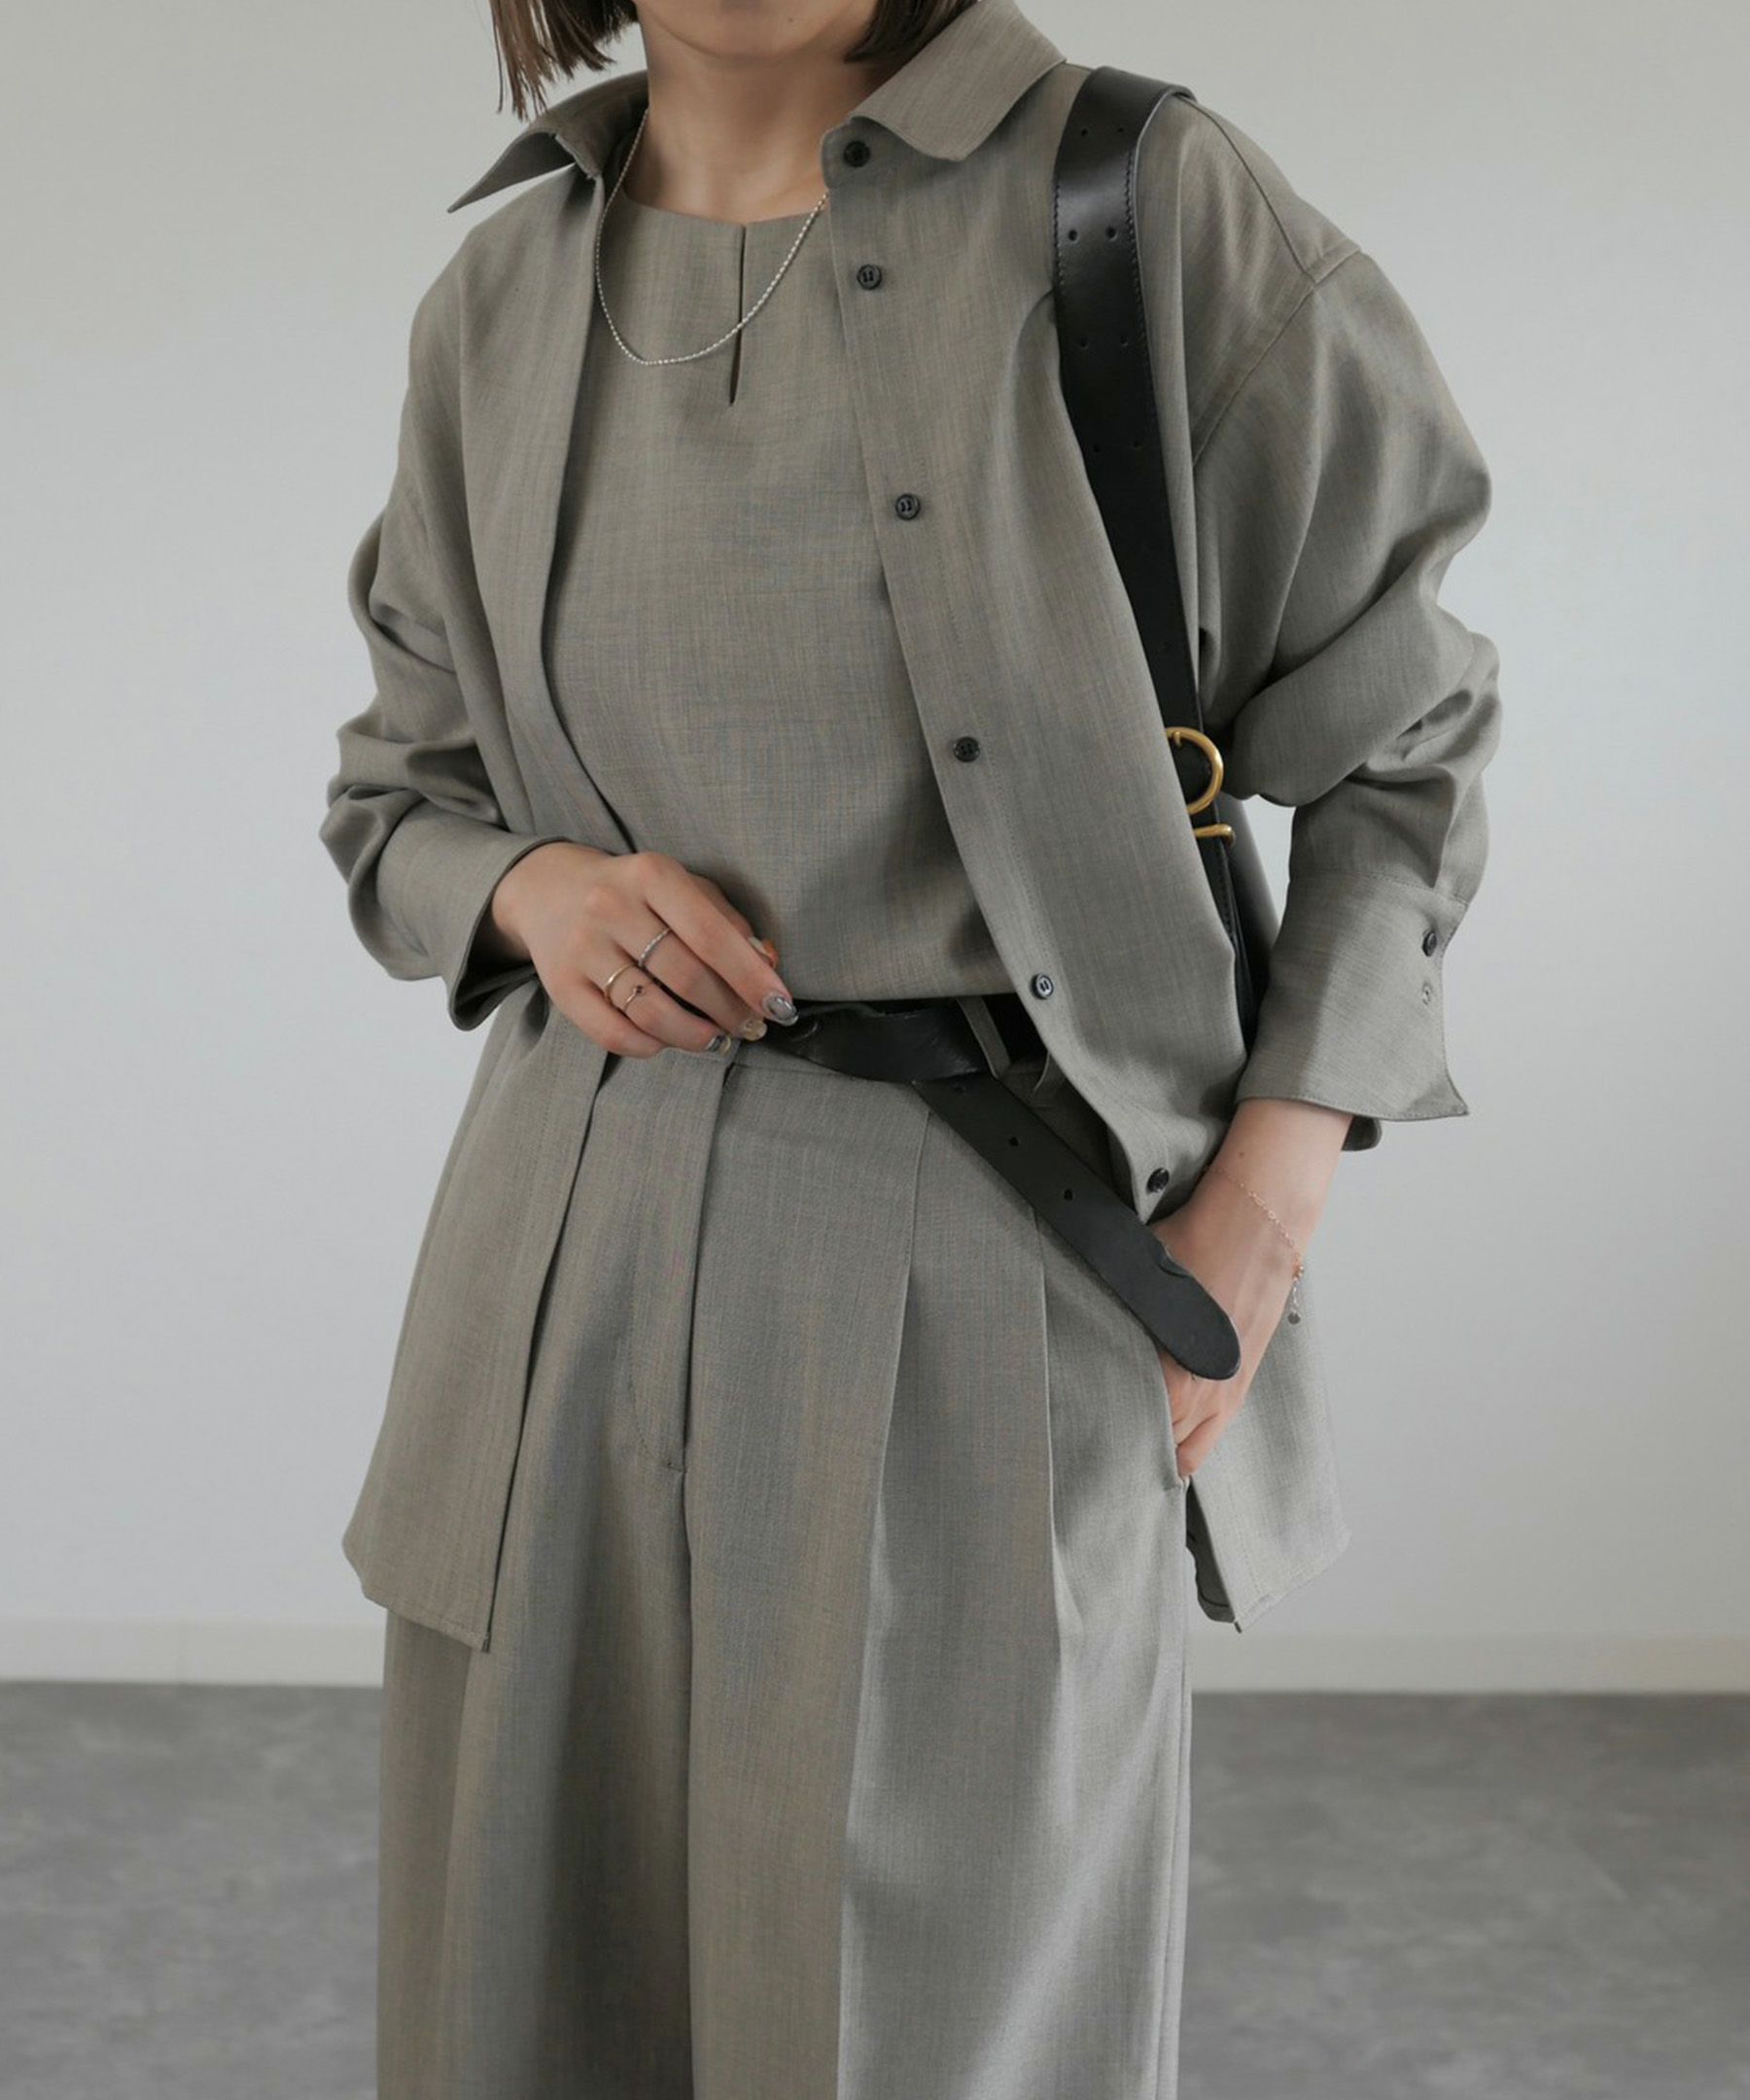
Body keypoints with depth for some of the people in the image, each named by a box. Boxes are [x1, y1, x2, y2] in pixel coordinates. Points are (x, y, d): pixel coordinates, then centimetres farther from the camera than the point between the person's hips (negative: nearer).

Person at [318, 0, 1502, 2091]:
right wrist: (535, 886, -7)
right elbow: (398, 797, 17)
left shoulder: (1163, 212, -6)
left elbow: (1394, 743, 1)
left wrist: (1259, 1221, -7)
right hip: (585, 1269, 4)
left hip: (989, 1292, -3)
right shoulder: (499, 306, 6)